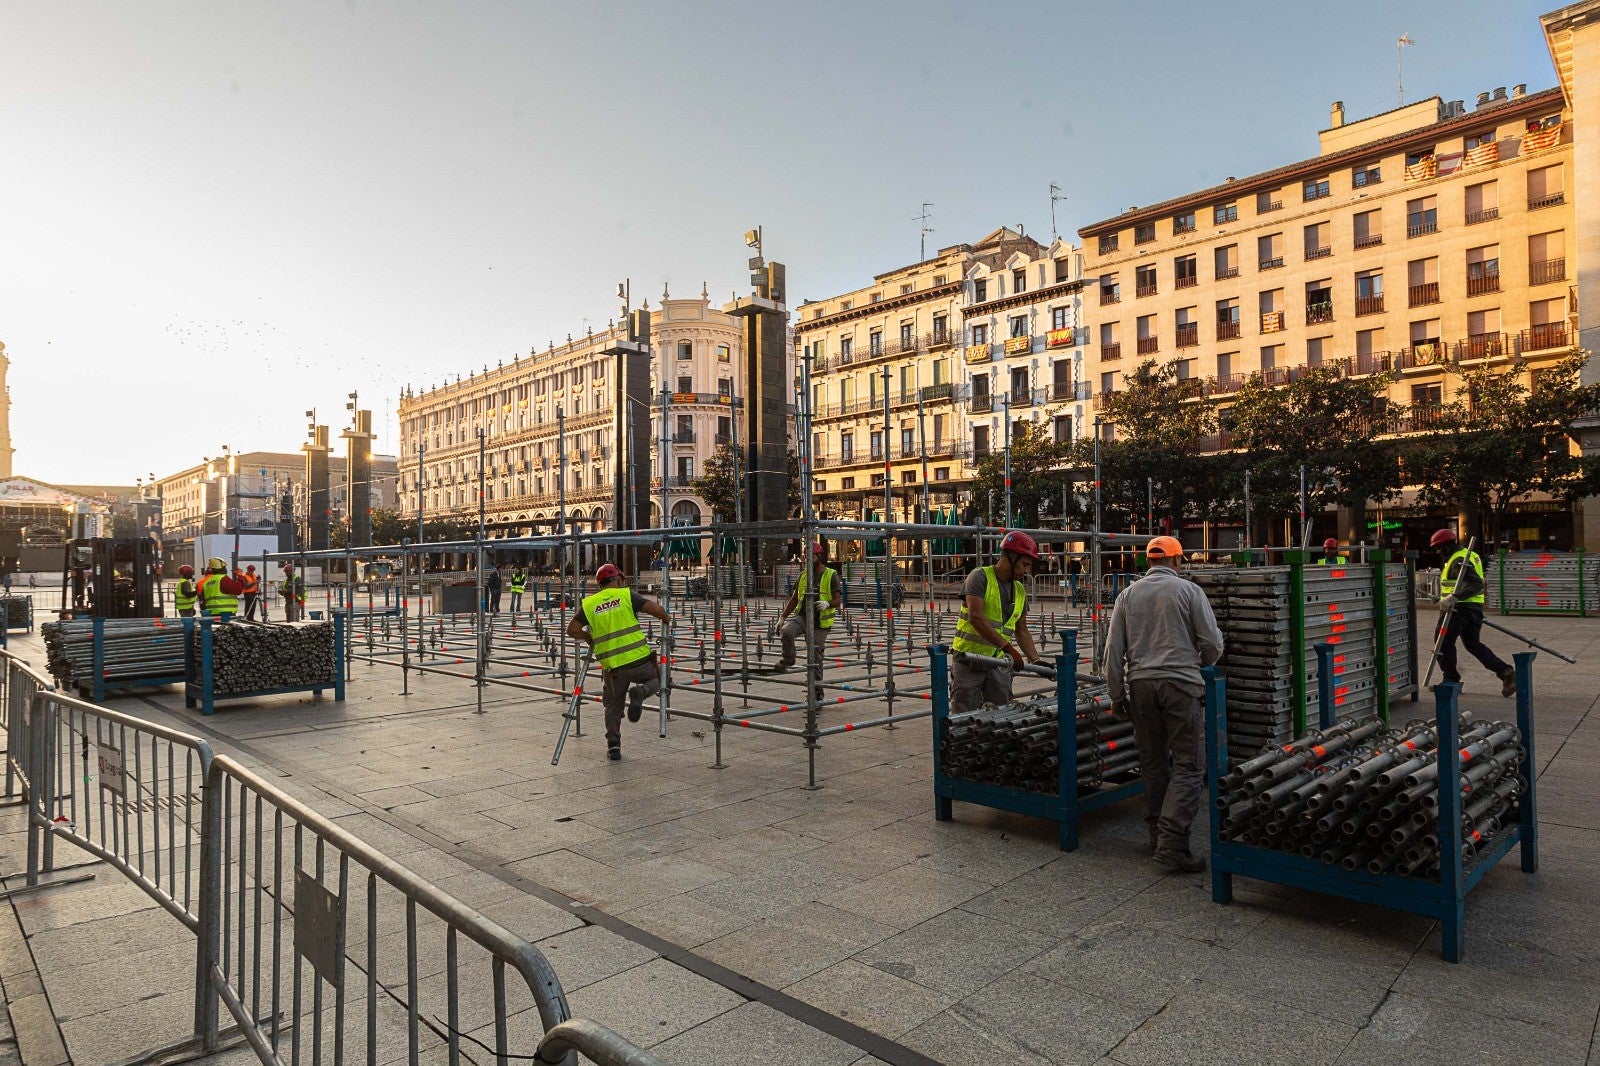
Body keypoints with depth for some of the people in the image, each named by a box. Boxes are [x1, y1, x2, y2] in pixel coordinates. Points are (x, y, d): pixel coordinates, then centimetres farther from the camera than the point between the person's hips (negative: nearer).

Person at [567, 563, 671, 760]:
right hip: (639, 658, -2)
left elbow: (572, 630, 6)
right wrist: (665, 617, 13)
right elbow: (655, 608, -8)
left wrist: (589, 639, 23)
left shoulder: (589, 604, 8)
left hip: (612, 666, 2)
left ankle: (613, 745, 12)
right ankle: (640, 693, -7)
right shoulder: (626, 594, 1)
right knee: (655, 680, 24)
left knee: (613, 706, 20)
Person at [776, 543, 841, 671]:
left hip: (820, 622, -3)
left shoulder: (831, 575, -1)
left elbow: (837, 601, -6)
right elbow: (794, 599, 17)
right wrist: (782, 618, 11)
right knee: (786, 631, -24)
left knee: (815, 653, -3)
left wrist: (827, 604, -29)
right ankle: (788, 659, -3)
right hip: (802, 616, 3)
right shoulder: (803, 575, 13)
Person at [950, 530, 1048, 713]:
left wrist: (1036, 660, 5)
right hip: (969, 658, -6)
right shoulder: (980, 577, -8)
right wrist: (1009, 648, -25)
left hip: (999, 663, 6)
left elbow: (1021, 632, 20)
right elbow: (976, 617, -21)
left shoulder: (1020, 591, 13)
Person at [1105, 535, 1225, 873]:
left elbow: (1114, 650, 7)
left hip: (1141, 683, 4)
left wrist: (1117, 696, 12)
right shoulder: (1188, 591, 1)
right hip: (1180, 683, -4)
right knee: (1188, 765, 0)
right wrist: (1201, 663, 21)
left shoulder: (1128, 594, 10)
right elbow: (1213, 642, -1)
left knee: (1152, 762, 14)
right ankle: (1172, 841, -8)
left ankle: (1157, 835, 21)